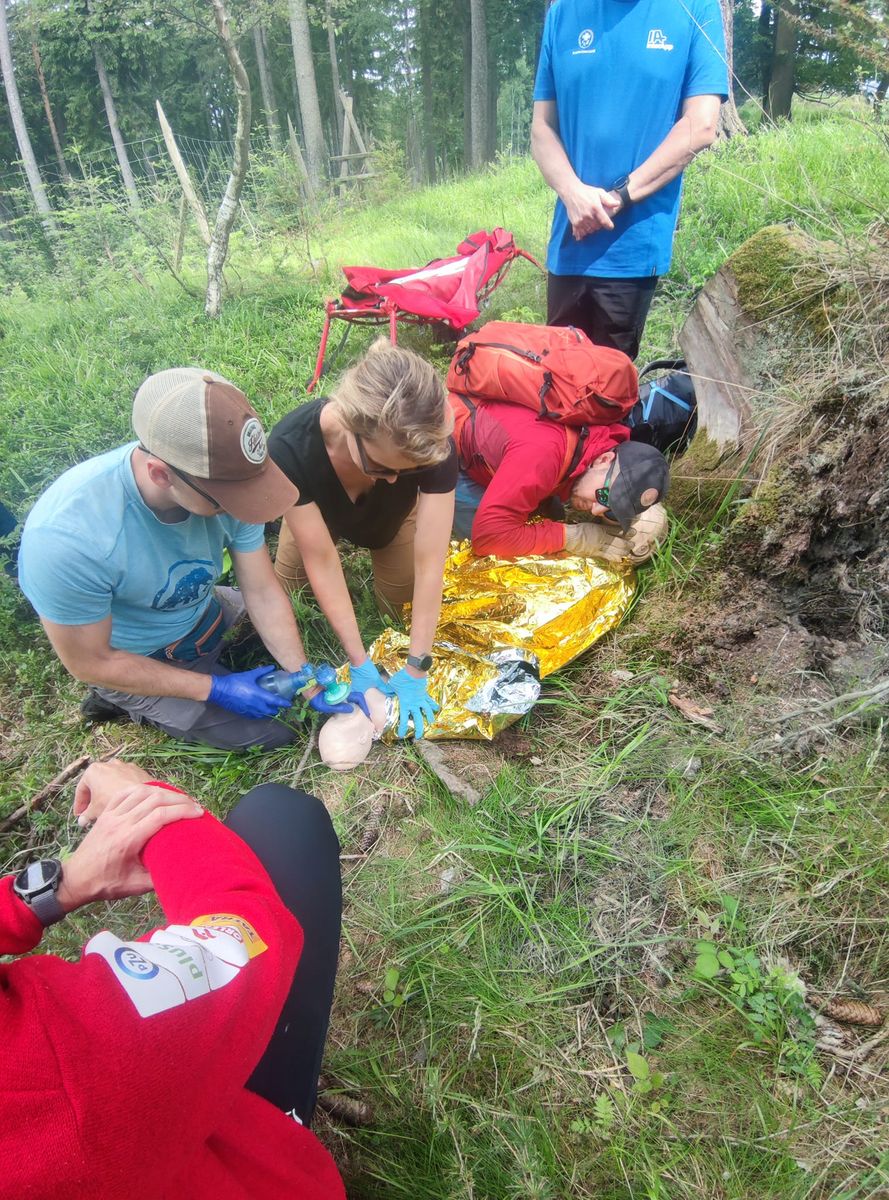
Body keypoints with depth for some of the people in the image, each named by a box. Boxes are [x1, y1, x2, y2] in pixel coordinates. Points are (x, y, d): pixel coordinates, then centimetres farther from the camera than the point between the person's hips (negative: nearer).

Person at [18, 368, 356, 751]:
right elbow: (90, 662, -24)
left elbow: (263, 594, -14)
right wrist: (216, 689, -23)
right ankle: (134, 703, 11)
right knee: (275, 733, -6)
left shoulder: (222, 479, -27)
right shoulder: (66, 537, -39)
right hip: (135, 661, -5)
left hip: (202, 614, 5)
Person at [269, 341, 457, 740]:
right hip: (321, 513, 0)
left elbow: (429, 563, -38)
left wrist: (415, 670, -36)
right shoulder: (290, 446, -44)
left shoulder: (434, 446, -43)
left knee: (398, 606, 5)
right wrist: (360, 664, -33)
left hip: (393, 518, 1)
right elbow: (321, 561, -36)